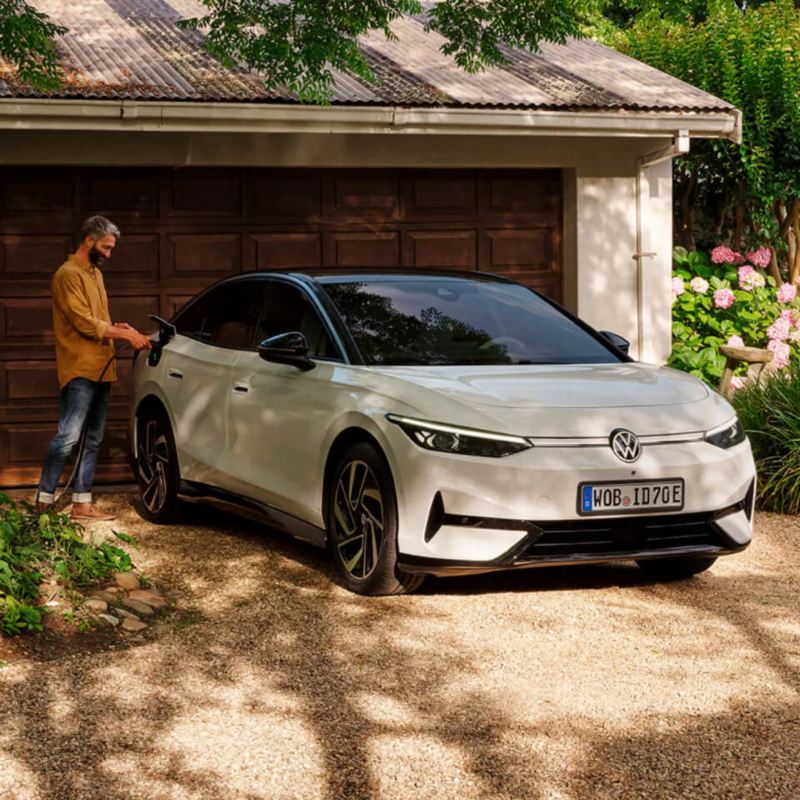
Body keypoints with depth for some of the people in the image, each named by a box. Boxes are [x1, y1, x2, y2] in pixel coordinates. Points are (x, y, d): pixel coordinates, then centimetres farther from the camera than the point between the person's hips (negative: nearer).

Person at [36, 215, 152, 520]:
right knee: (68, 437, -12)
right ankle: (44, 500, -6)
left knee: (92, 439, 9)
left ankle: (82, 503, 12)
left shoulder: (95, 273, 20)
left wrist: (119, 328, 5)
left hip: (100, 369, 10)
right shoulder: (69, 275, -10)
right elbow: (85, 323, -16)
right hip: (79, 370, -10)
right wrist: (124, 333, -12)